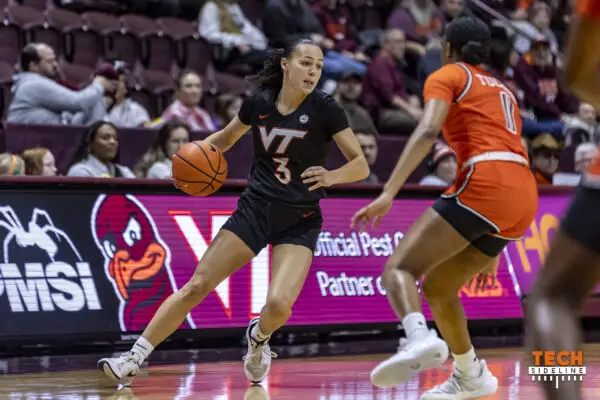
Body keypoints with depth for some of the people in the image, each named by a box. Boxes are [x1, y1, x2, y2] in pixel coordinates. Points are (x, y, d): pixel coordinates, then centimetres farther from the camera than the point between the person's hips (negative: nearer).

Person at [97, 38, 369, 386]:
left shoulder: (324, 109, -13)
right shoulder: (259, 103, -3)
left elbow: (361, 165, -12)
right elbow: (226, 138, 17)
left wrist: (332, 176, -32)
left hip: (299, 223, -3)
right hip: (254, 209, 3)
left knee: (279, 305, -24)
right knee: (197, 286, -5)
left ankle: (259, 337, 13)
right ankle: (133, 359, 3)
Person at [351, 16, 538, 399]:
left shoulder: (448, 76, 10)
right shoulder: (502, 90, 32)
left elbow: (428, 131, -10)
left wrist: (389, 193, -20)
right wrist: (491, 249, 35)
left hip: (484, 185, -7)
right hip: (524, 197, 7)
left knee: (399, 268, -15)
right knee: (437, 287, 22)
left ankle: (420, 338, -44)